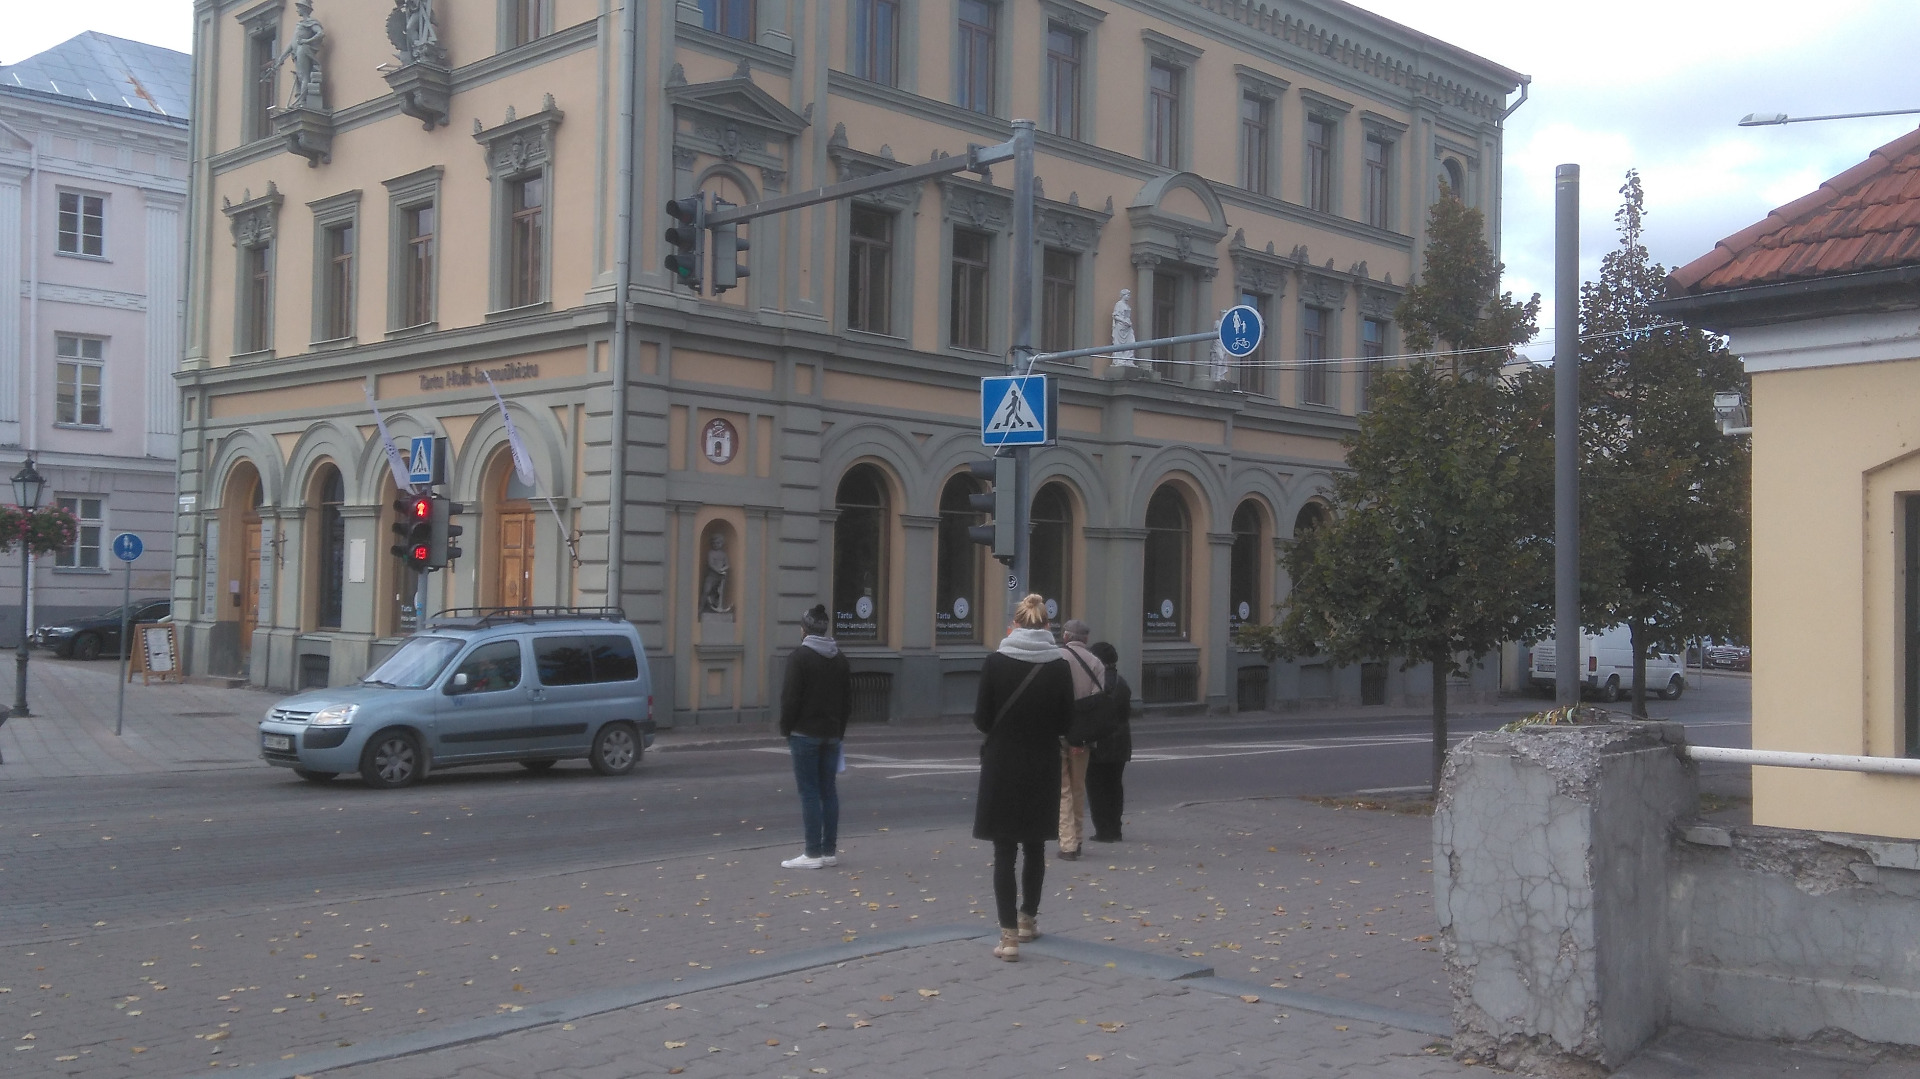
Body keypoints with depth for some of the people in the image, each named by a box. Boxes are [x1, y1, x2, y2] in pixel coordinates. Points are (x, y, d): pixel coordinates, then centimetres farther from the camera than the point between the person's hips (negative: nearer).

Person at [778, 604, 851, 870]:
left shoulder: (799, 657, -11)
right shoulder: (839, 658, 10)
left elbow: (790, 698, -14)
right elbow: (848, 699, 14)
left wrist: (786, 728, -2)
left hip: (805, 734, -6)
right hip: (832, 734, 6)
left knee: (809, 792, -4)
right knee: (828, 790, 10)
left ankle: (813, 853, -4)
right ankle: (830, 851, 12)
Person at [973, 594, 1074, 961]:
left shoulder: (996, 662, -9)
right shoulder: (1059, 666, -5)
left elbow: (981, 719, -6)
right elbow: (1066, 722, -1)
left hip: (1002, 766, -2)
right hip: (1043, 767, 2)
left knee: (1004, 851, 1)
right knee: (1034, 846, 18)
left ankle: (1009, 935, -5)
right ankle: (1028, 919, 34)